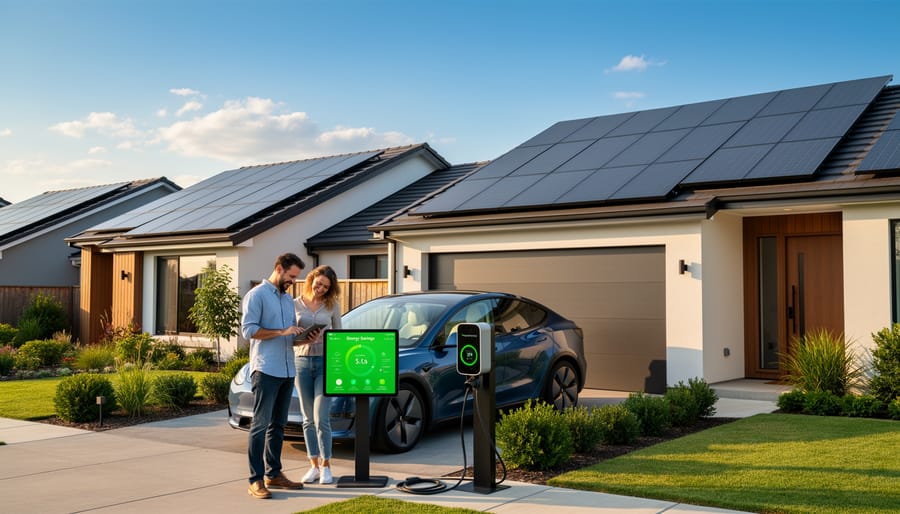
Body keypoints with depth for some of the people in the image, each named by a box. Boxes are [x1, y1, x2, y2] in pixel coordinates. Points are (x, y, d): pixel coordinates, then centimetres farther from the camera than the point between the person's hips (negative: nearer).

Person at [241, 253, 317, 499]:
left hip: (287, 371, 8)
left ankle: (273, 474, 20)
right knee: (260, 425, -7)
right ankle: (256, 480, -5)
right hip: (265, 370, -8)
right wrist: (282, 332, -18)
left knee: (278, 425, 13)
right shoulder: (257, 295, -4)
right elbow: (248, 329, -13)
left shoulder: (288, 299, 20)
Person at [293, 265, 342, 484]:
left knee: (321, 417, -7)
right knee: (308, 419, 7)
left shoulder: (332, 305, 3)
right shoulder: (296, 304, 4)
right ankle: (314, 465, 15)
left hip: (325, 362, -2)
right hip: (302, 361, 2)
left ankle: (326, 466, 5)